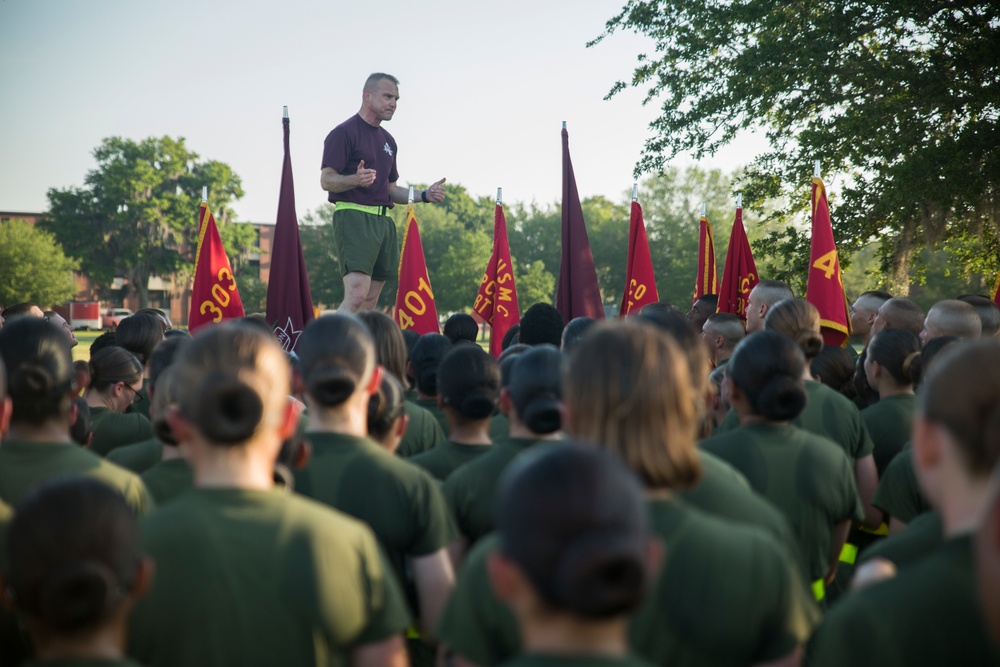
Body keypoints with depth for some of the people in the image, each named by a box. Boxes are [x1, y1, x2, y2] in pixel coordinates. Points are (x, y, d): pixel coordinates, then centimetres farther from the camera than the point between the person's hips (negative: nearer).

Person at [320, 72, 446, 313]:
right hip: (353, 215, -8)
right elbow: (326, 180, -9)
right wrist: (355, 180, -28)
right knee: (357, 294, -21)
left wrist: (424, 195, 13)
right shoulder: (344, 132, -3)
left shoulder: (387, 140, 22)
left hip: (383, 221, 8)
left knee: (370, 302, 6)